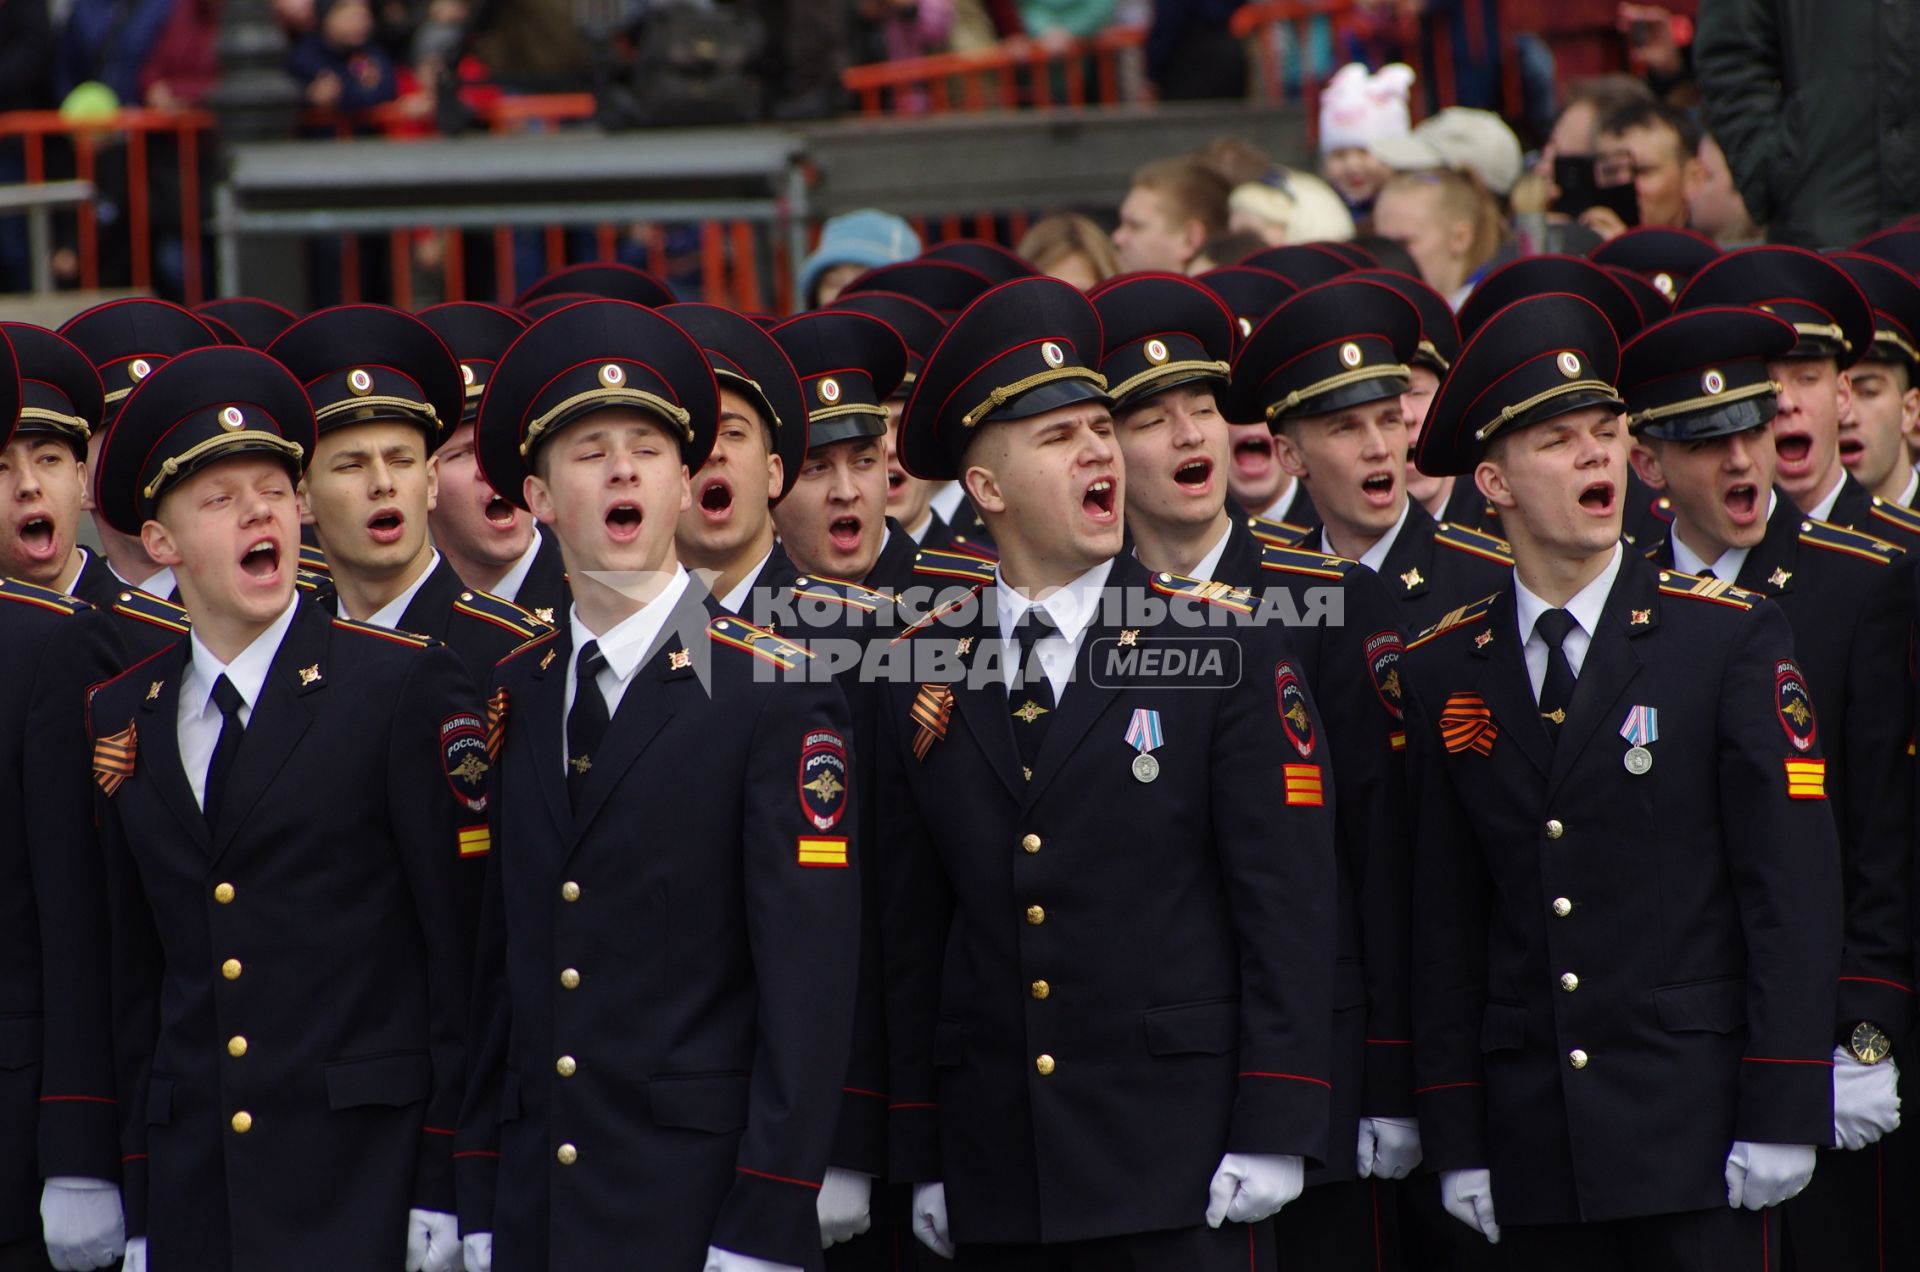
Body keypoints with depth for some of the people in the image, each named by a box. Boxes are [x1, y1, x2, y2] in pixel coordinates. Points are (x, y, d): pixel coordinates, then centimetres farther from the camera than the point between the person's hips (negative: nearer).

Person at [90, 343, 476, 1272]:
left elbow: (462, 943, -4)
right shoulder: (122, 720, 12)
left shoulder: (407, 688, -2)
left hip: (359, 1182, -4)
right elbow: (138, 978, 15)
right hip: (192, 1195, 4)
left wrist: (441, 1192, -8)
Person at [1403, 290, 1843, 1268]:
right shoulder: (1443, 674, 8)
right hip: (1534, 1141, 3)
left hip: (1695, 1121, -3)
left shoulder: (1729, 636, -1)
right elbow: (1445, 924, 9)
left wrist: (1781, 1114, -10)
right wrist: (1456, 1140, 5)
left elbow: (1793, 886, -4)